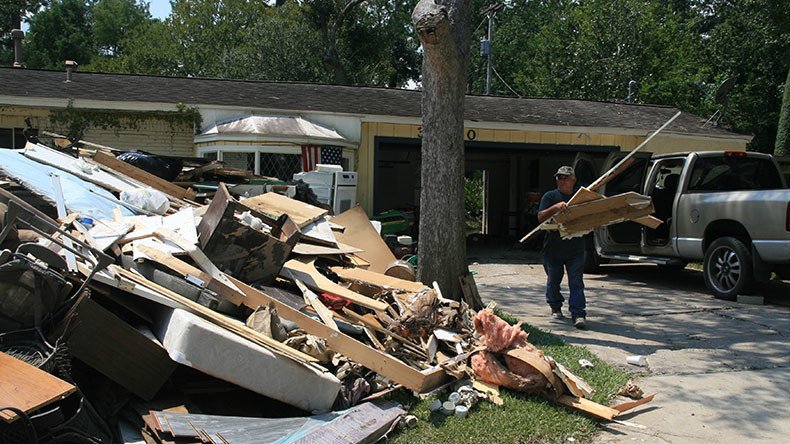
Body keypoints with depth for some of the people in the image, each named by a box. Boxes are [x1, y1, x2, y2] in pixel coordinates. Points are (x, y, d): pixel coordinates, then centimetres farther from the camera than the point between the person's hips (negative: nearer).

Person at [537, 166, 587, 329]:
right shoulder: (550, 196, 1)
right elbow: (541, 217, -12)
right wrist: (555, 207, -27)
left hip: (575, 248, 1)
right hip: (553, 248, -1)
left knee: (576, 282, -6)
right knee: (553, 280, 11)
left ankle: (578, 314, -9)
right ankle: (555, 307, 33)